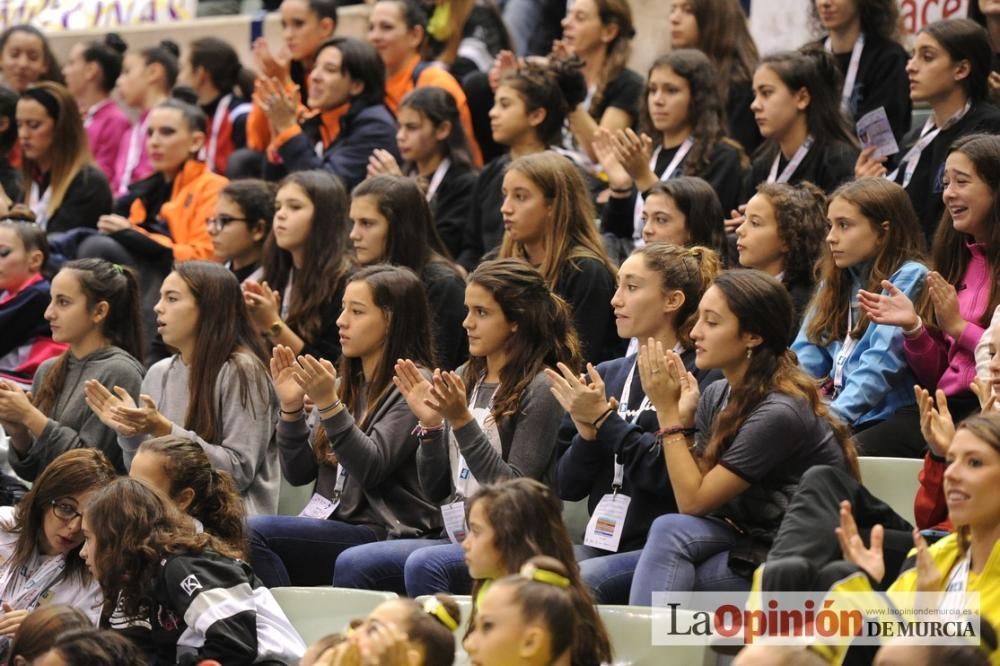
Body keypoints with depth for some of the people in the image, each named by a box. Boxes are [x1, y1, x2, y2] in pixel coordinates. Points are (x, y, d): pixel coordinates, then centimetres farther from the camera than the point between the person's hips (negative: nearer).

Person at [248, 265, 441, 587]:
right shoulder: (348, 385, 19)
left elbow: (370, 470, -16)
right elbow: (298, 473, 16)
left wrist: (328, 405, -24)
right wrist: (291, 407, 2)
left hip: (385, 533, -7)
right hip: (336, 525, 7)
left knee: (255, 533, -25)